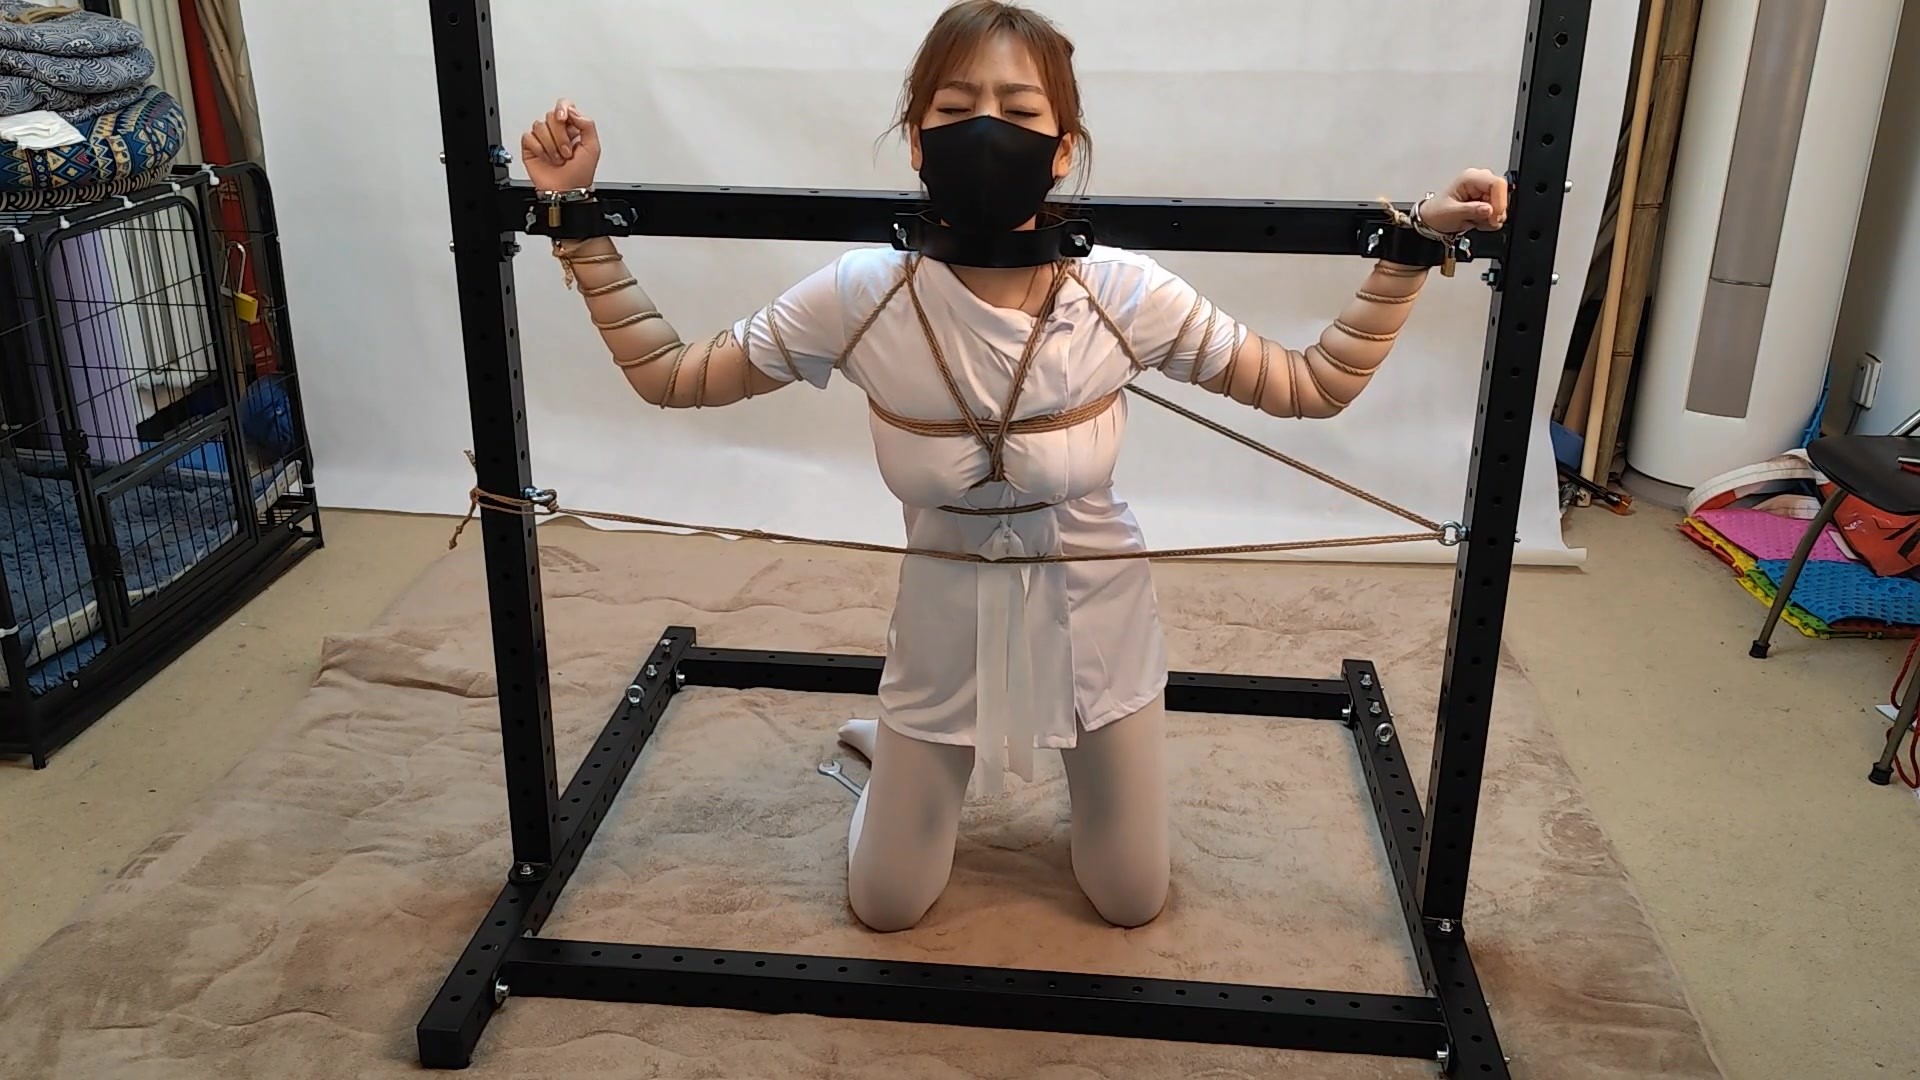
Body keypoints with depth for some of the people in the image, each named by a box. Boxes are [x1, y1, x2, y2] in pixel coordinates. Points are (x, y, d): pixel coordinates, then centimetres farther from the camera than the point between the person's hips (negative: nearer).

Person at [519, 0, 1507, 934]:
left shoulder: (1122, 295, -22)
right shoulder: (864, 297, -22)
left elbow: (1317, 385, -11)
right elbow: (668, 375, -10)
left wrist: (1414, 247, -21)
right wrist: (577, 219, -15)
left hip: (1094, 623, 0)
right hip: (945, 631, 0)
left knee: (1132, 904, 18)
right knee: (886, 908, 15)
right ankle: (895, 750, 45)